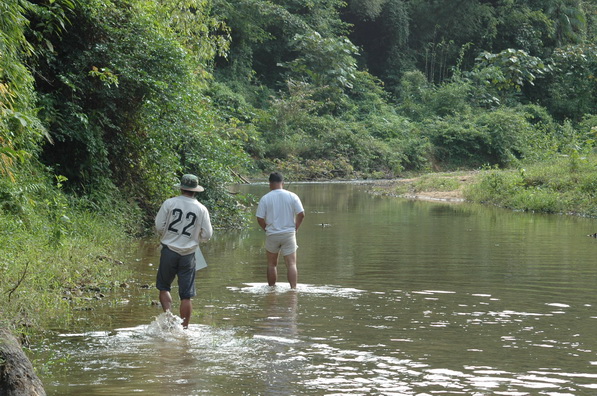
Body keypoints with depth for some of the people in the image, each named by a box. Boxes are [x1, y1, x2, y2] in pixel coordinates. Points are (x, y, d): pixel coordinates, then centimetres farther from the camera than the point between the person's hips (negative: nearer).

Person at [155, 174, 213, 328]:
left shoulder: (169, 203, -6)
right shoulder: (201, 209, -3)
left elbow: (159, 226, -5)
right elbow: (207, 235, 1)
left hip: (169, 251, 0)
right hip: (188, 255, 1)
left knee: (164, 287, 15)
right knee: (186, 295, 5)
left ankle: (168, 313, -7)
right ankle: (184, 327, 8)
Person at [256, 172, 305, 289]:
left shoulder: (265, 198, -5)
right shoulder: (292, 196, -2)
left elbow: (260, 219, -6)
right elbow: (301, 214, -4)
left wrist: (267, 229, 9)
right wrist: (295, 228, 8)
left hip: (272, 235, 0)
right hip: (289, 234, 0)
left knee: (272, 264, 15)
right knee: (291, 264, -1)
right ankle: (293, 288, -14)